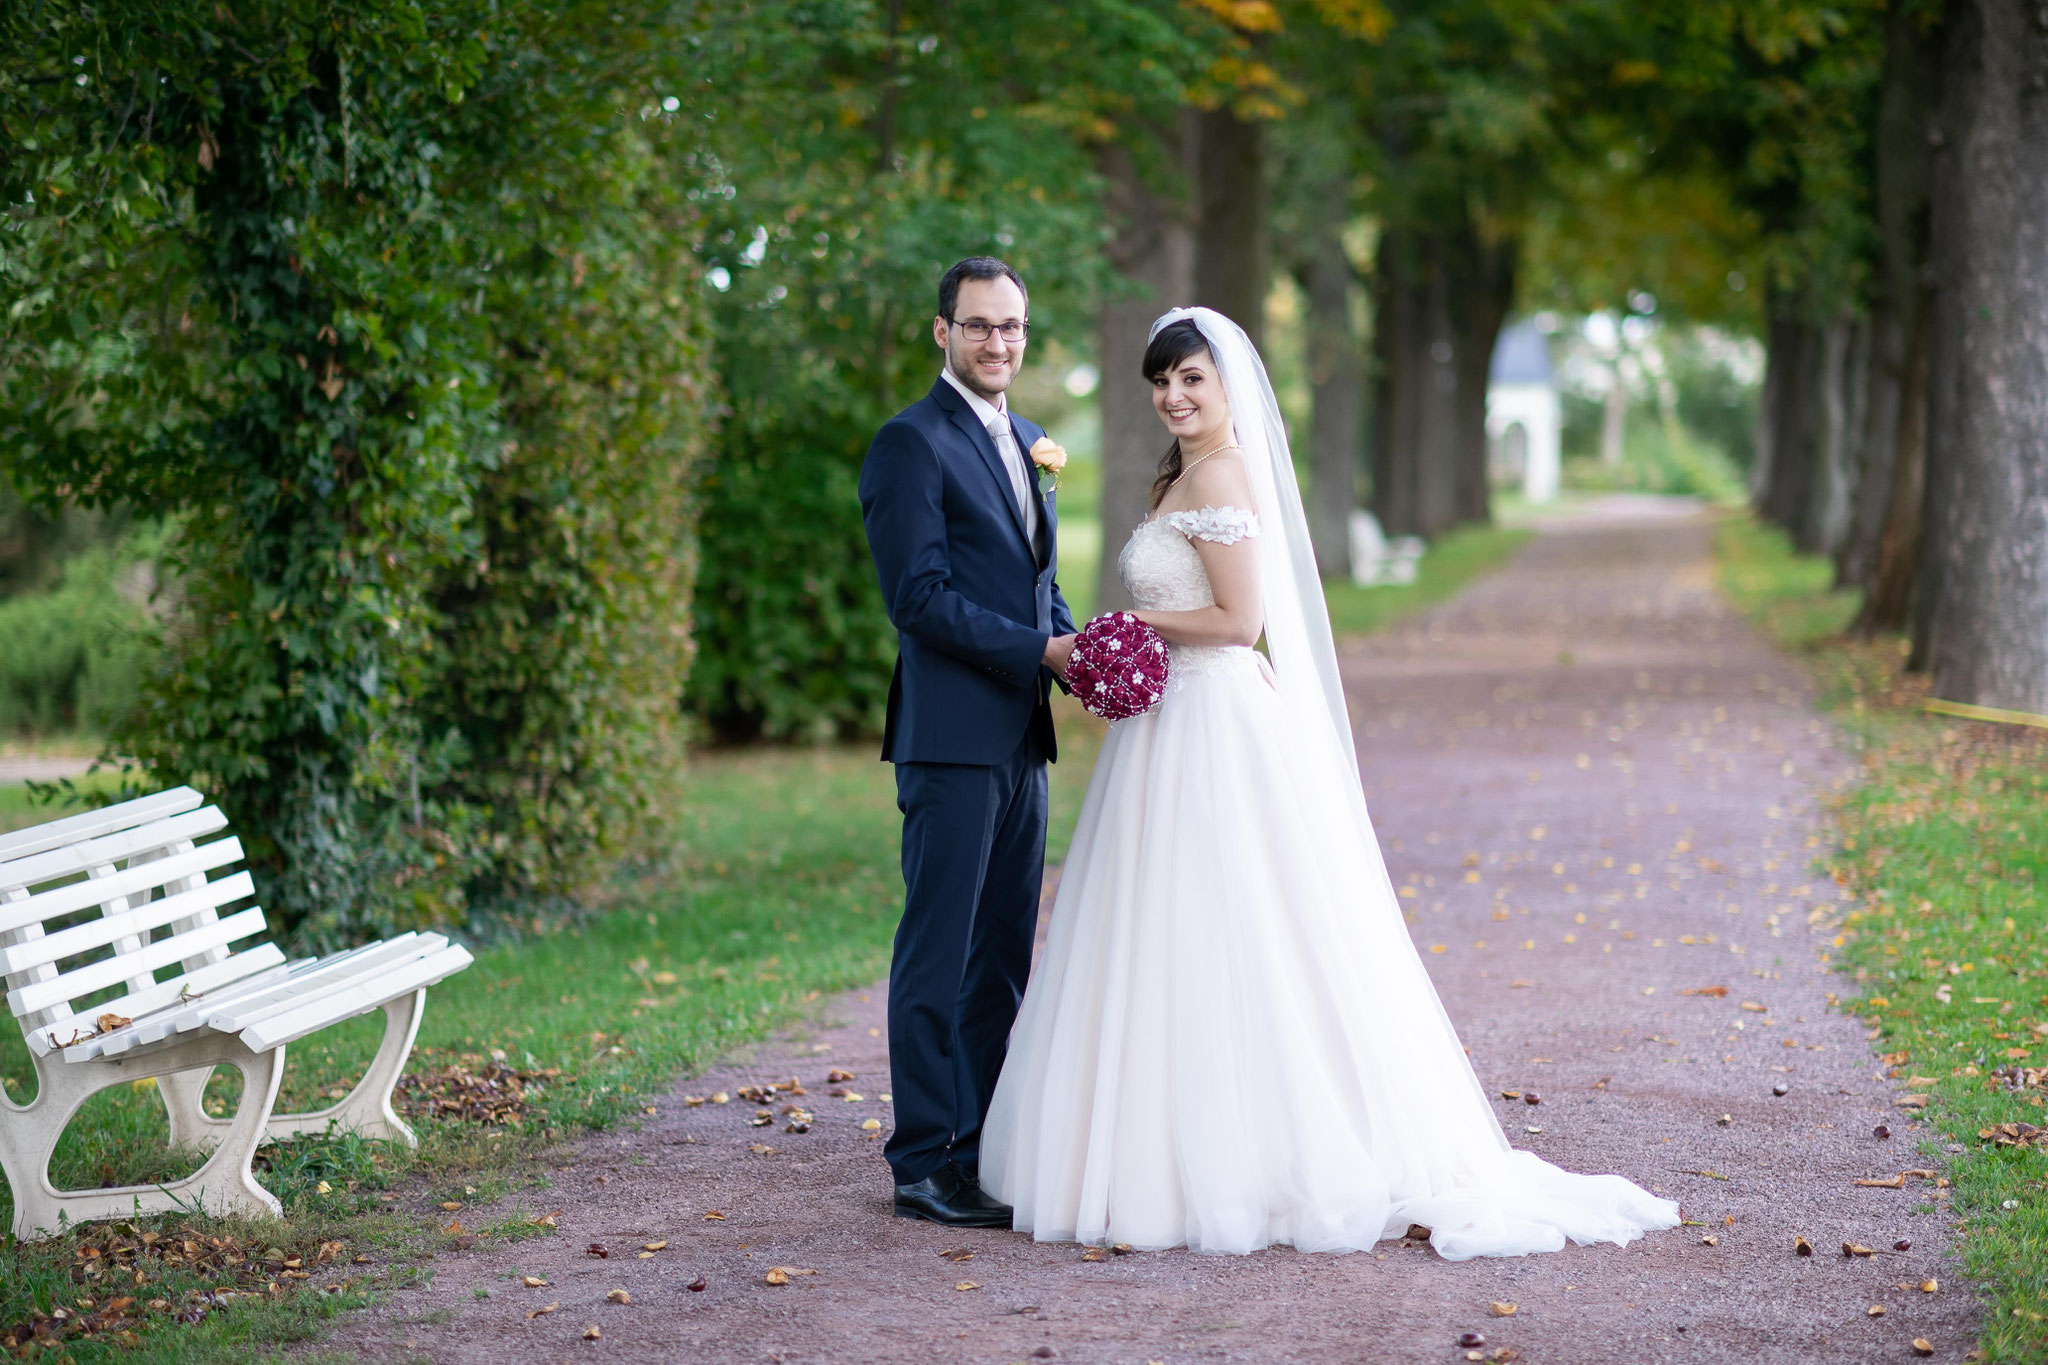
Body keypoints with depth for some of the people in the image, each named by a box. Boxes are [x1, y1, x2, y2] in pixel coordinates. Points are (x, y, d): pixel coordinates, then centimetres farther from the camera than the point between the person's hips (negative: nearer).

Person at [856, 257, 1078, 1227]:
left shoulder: (1029, 444, 19)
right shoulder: (911, 443, -8)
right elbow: (918, 596, -15)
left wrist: (1082, 657, 4)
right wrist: (1040, 650, -18)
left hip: (1020, 738, 8)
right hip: (951, 739, -8)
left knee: (1004, 957, 11)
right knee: (939, 955, -5)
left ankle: (982, 1148, 19)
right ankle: (924, 1165, 0)